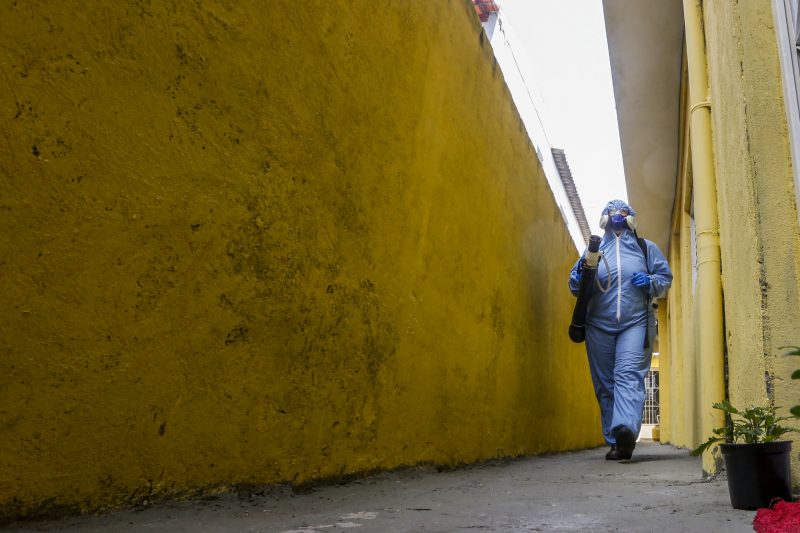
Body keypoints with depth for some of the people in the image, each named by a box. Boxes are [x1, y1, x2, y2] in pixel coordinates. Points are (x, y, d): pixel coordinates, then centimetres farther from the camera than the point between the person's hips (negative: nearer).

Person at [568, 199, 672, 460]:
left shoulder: (646, 248, 16)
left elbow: (666, 278, 16)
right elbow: (575, 286, 15)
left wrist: (651, 283, -7)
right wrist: (580, 276, -9)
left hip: (635, 323, -2)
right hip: (599, 325, 2)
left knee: (629, 375, -21)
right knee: (605, 385, 1)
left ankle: (626, 429, -37)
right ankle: (615, 443, 6)